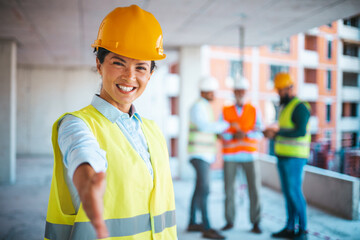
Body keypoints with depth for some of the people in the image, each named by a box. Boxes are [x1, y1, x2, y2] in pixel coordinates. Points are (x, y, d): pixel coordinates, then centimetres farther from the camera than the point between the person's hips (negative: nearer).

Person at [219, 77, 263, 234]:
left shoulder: (255, 111, 5)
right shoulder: (225, 111, 5)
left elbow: (259, 133, -5)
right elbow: (221, 133, -4)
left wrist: (245, 134, -24)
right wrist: (233, 135, -22)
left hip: (249, 155, 0)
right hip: (230, 155, 0)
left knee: (254, 188, -3)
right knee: (229, 189, 2)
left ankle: (255, 223, 9)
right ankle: (230, 221, 16)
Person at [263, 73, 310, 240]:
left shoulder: (300, 107, -11)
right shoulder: (285, 107, 19)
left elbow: (301, 131, -22)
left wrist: (278, 131, -20)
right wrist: (273, 135, 7)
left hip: (294, 157, -9)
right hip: (283, 156, 9)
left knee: (295, 192, -6)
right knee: (288, 193, 10)